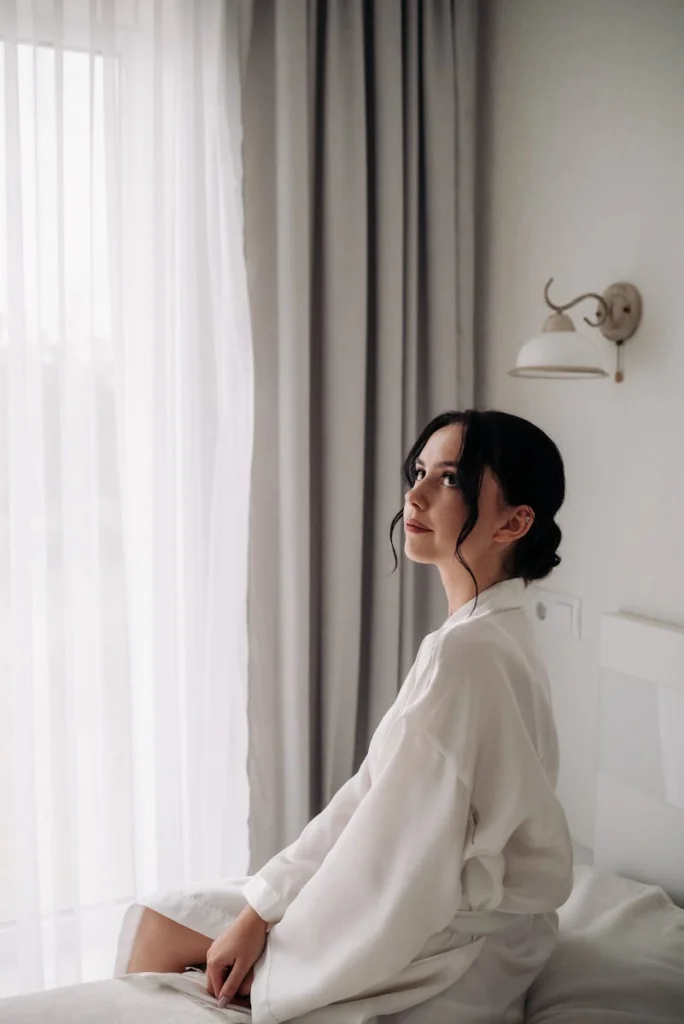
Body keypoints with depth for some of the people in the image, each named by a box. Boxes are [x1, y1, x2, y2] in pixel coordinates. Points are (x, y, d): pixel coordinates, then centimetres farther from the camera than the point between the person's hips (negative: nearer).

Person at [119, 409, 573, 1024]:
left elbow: (398, 861, -24)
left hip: (446, 963, -8)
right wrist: (259, 909, 1)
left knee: (164, 938, 3)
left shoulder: (466, 654, -27)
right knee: (160, 922, 11)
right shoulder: (492, 633, 3)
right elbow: (372, 795, 4)